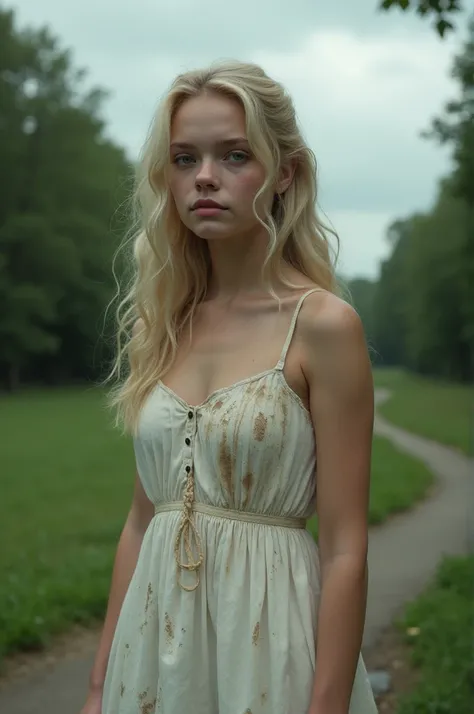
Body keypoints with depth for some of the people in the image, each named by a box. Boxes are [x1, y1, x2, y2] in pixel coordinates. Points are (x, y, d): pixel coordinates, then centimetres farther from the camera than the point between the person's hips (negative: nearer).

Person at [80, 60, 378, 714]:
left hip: (268, 636, -5)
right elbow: (143, 518, 9)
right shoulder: (164, 324, 5)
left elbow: (346, 548, -13)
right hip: (158, 637, 5)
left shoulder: (322, 324, -11)